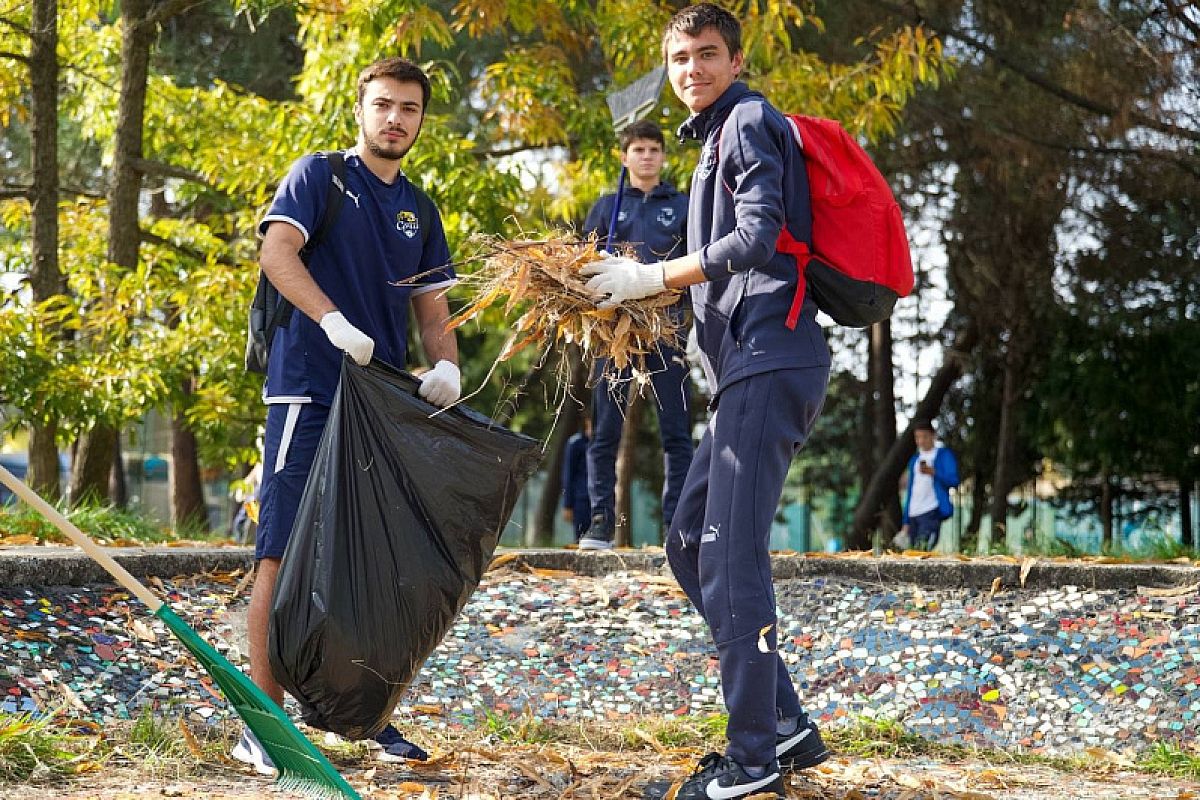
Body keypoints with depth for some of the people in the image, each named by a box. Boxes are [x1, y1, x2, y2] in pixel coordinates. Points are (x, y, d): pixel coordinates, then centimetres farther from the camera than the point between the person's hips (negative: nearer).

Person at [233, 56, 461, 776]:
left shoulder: (417, 210, 19)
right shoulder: (320, 176, 2)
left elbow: (433, 307, 18)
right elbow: (277, 252, -13)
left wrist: (446, 366, -3)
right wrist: (336, 322, -27)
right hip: (310, 391, -6)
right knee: (285, 553, -7)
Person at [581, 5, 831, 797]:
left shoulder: (751, 121, -4)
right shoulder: (720, 135, 26)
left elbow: (756, 235, -17)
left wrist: (653, 278, -14)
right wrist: (651, 293, 14)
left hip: (770, 360, -11)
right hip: (749, 371, 11)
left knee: (732, 555, -12)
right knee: (691, 544, 11)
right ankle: (786, 723, 12)